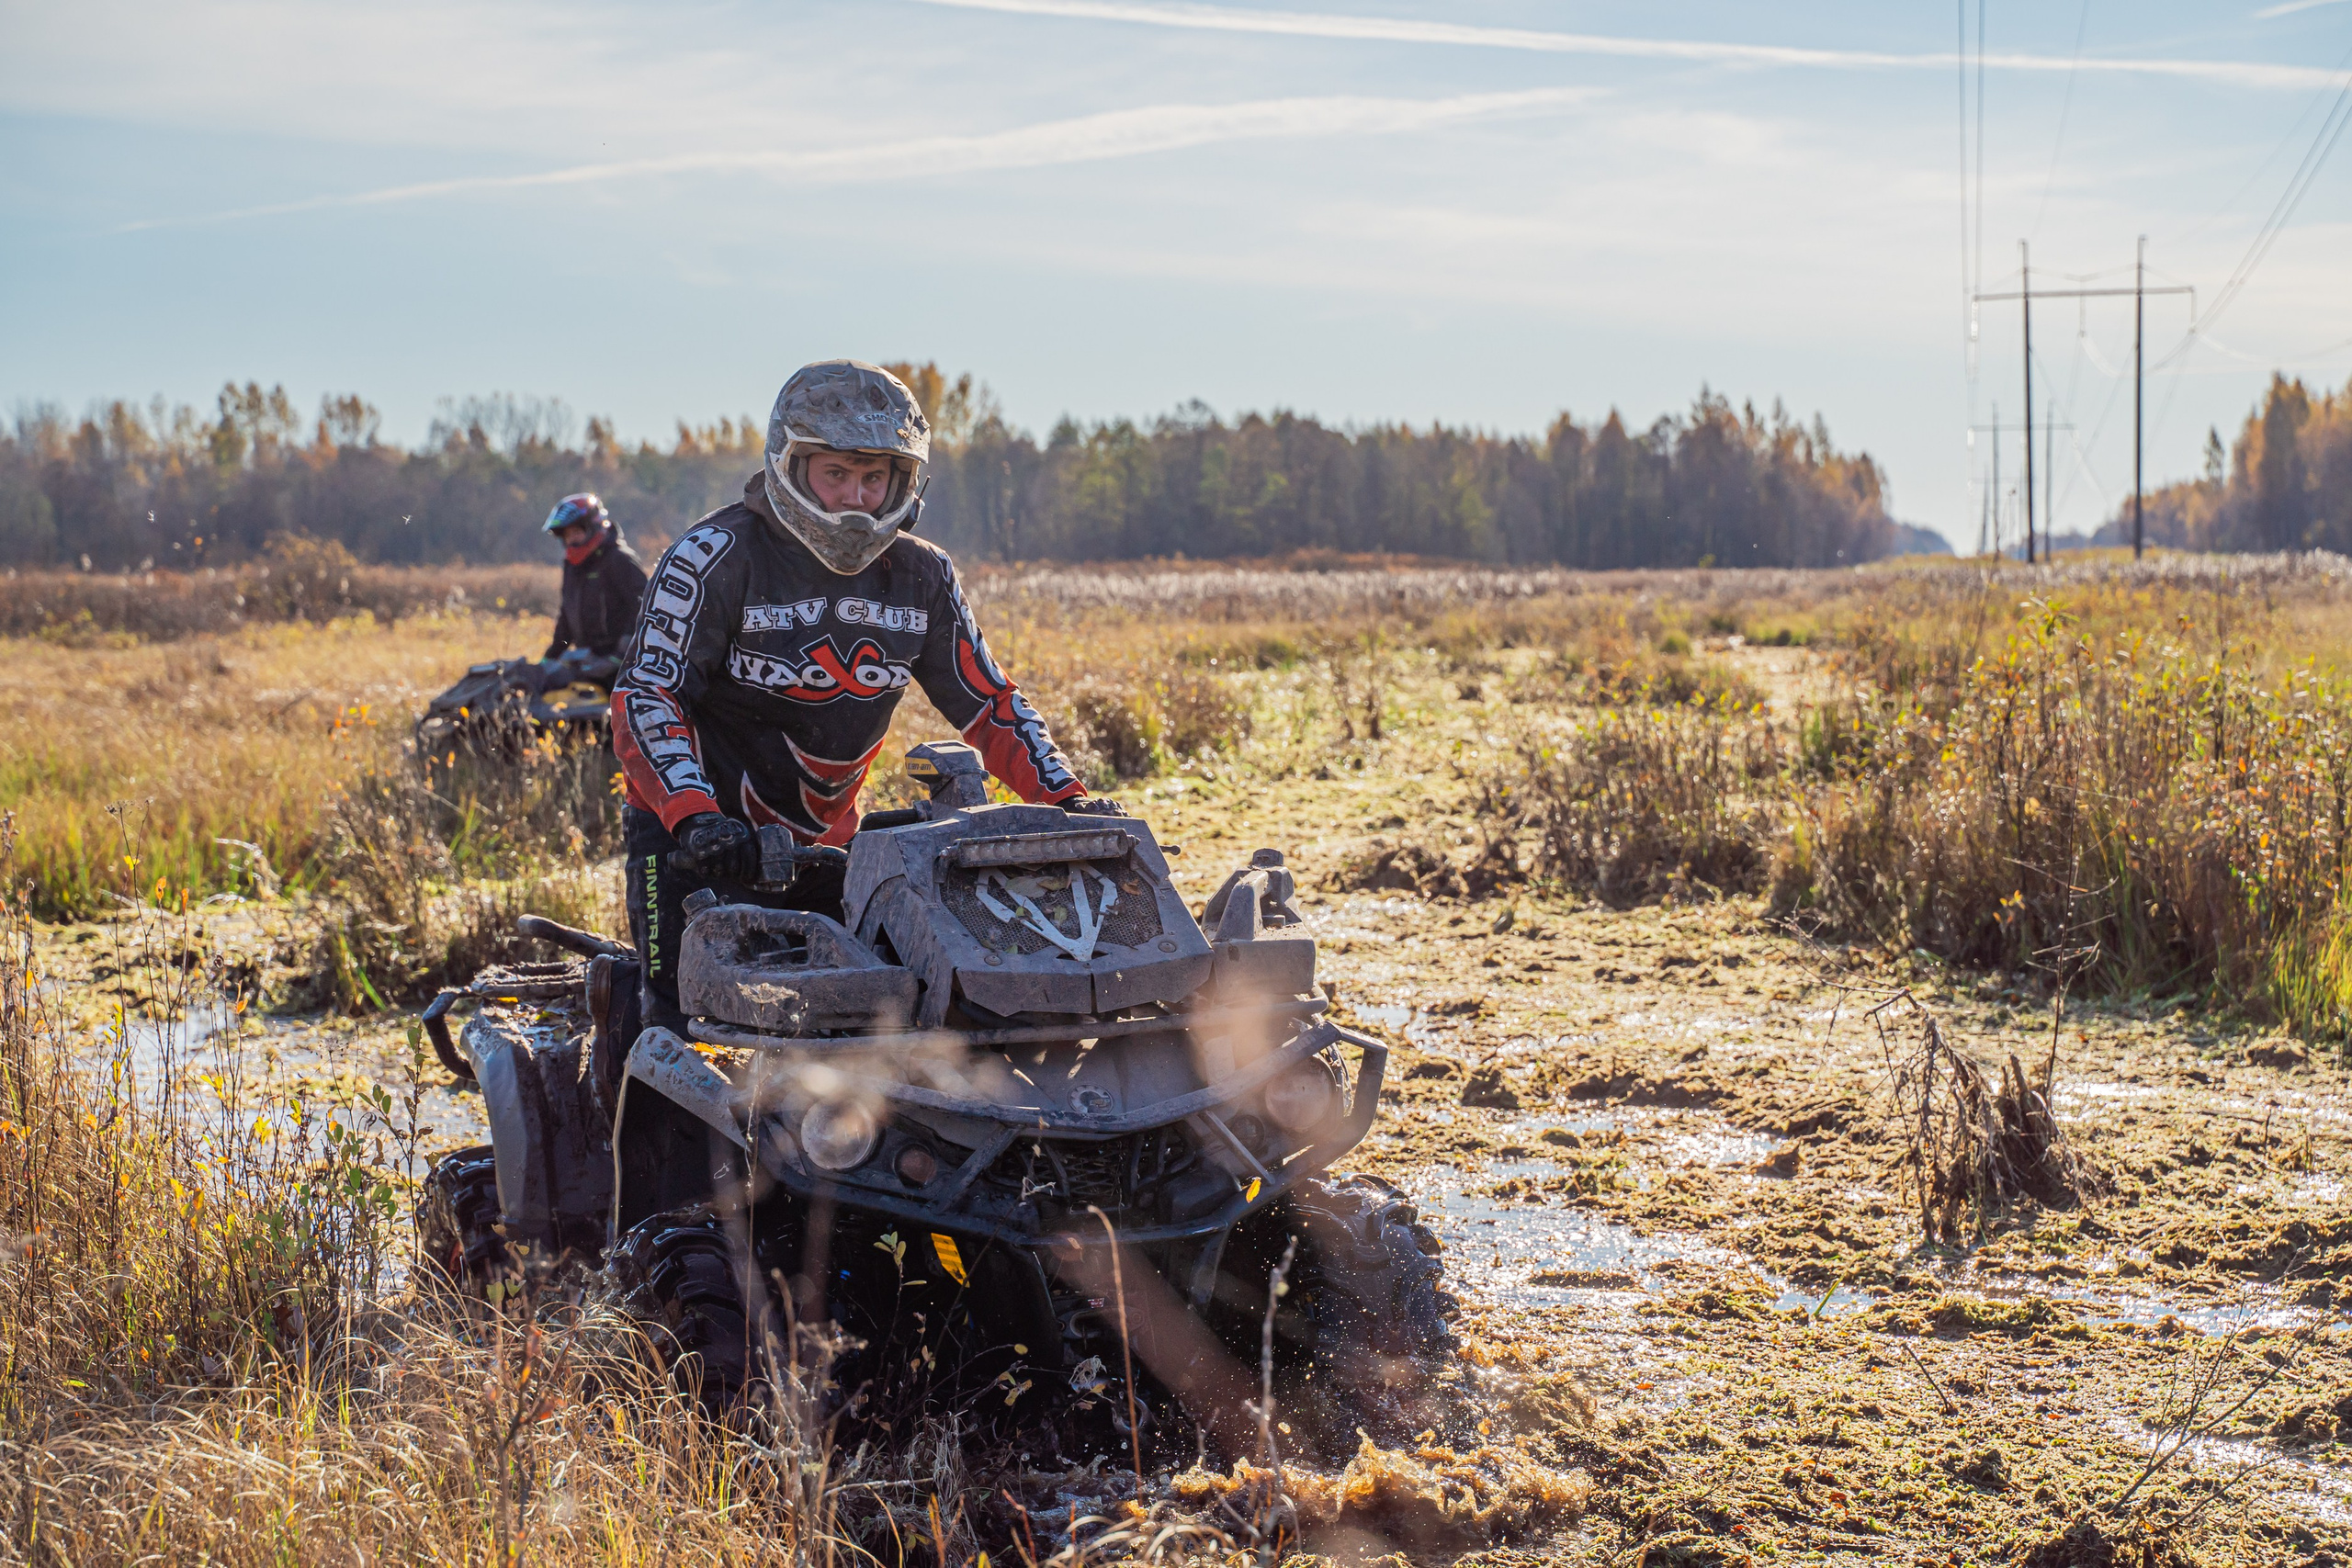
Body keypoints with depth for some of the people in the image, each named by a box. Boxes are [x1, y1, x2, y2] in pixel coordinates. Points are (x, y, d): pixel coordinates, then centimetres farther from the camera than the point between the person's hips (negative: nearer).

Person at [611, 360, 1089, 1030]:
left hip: (823, 842, 5)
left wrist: (1069, 800, -9)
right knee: (684, 1023, -16)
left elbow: (988, 702, 5)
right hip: (693, 839, -5)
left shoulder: (922, 577, 0)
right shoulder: (715, 555, -15)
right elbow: (645, 695, -20)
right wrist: (695, 817, -36)